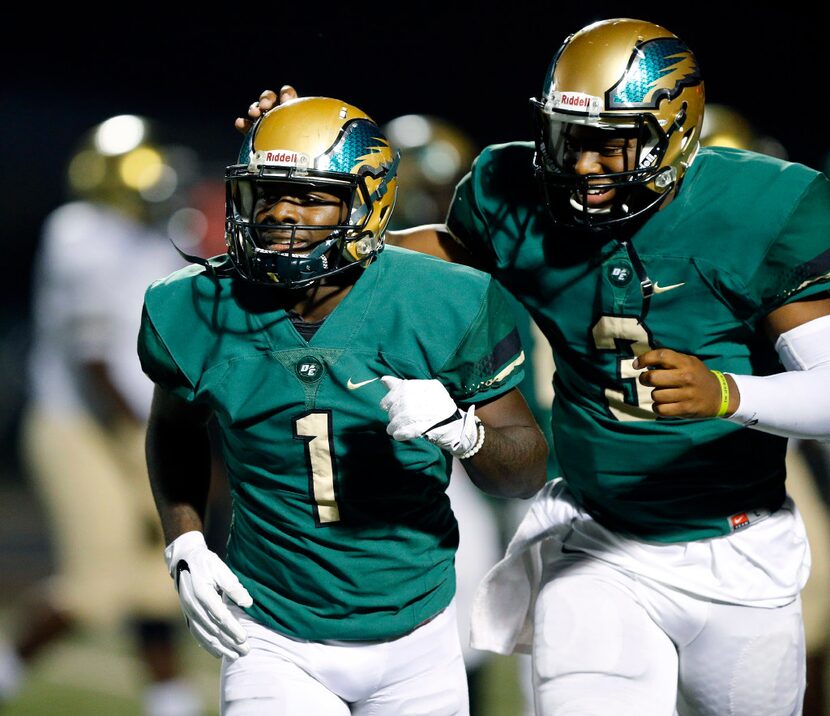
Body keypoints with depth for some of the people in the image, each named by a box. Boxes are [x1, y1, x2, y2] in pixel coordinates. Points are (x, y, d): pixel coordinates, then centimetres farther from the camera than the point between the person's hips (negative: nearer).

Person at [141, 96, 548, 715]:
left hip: (414, 639, 1)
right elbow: (175, 430, 15)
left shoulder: (446, 310, -12)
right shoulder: (197, 315, -7)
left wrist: (461, 428, -25)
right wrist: (185, 548, 2)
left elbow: (527, 472, -5)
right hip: (275, 645, 0)